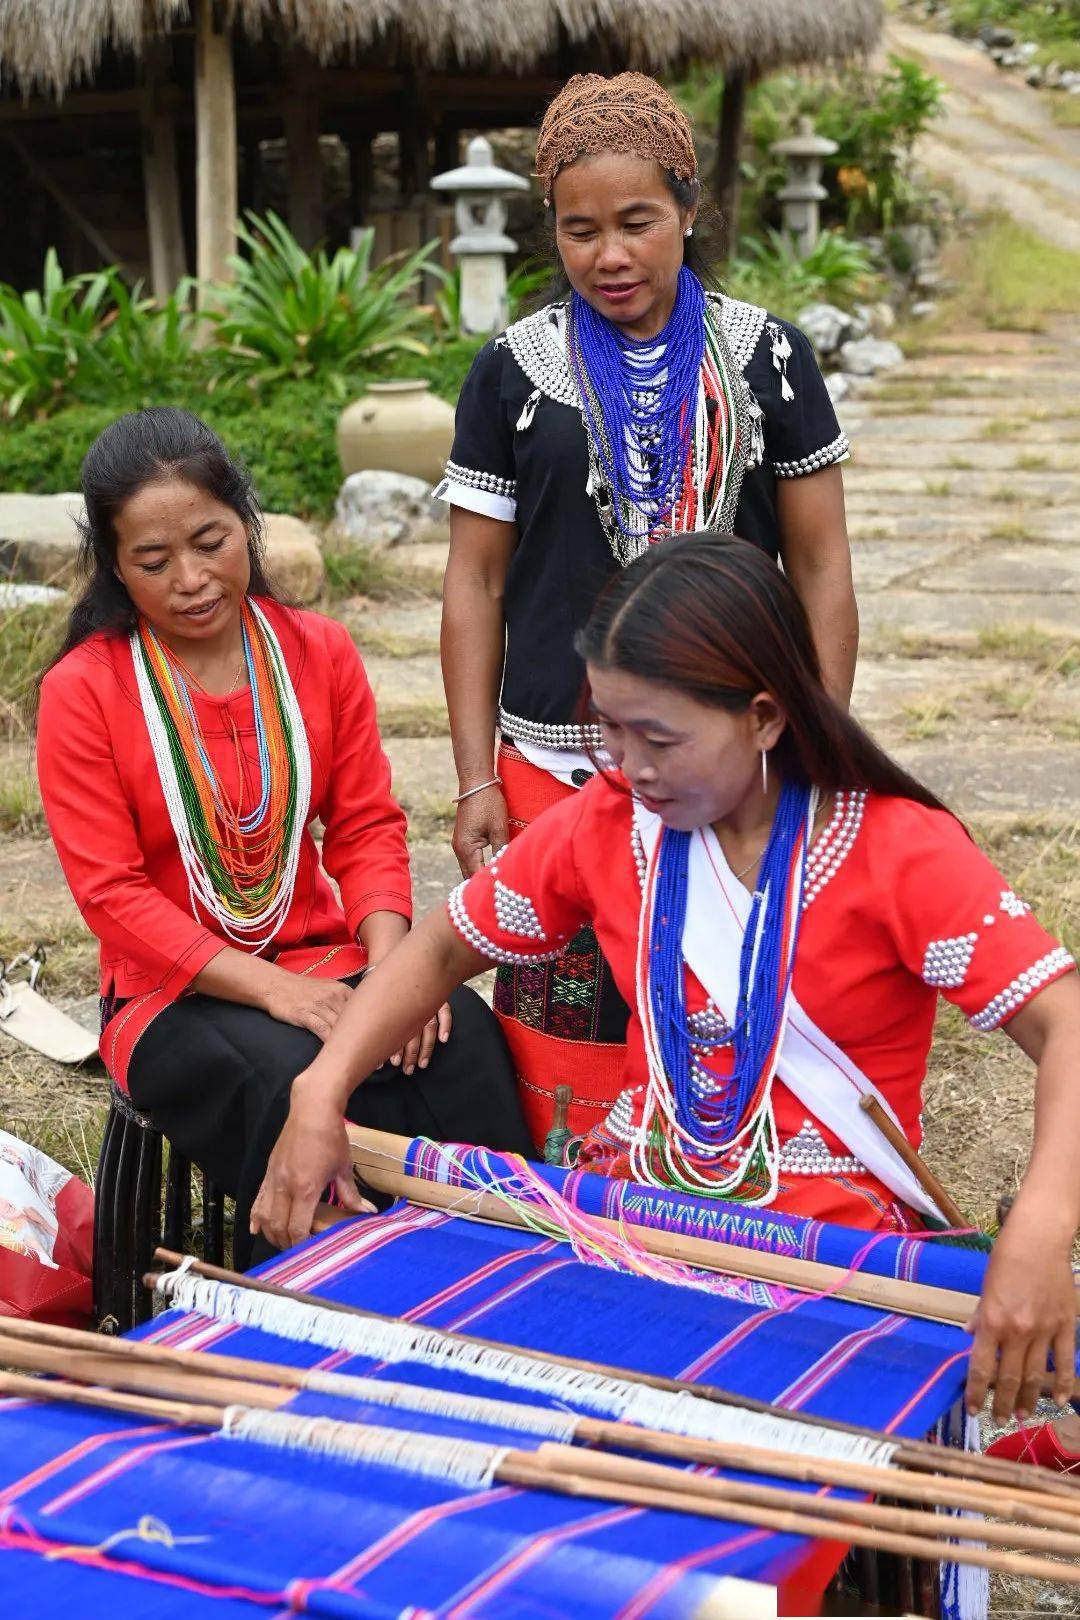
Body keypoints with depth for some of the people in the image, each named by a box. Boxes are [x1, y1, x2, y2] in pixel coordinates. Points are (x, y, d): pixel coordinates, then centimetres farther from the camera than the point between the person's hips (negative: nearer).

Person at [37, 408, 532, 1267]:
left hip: (324, 960, 3)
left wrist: (390, 961, -16)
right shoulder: (82, 690, -6)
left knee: (461, 1037, -26)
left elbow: (368, 824, 4)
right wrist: (274, 989, -21)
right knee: (294, 1078, -34)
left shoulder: (320, 652, 5)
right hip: (175, 993, -3)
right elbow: (113, 893, -10)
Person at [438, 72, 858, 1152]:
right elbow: (475, 586, 6)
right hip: (556, 768, 0)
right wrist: (476, 781, 1)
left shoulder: (766, 358, 5)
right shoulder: (515, 371, 4)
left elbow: (820, 569, 7)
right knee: (566, 1067, -2)